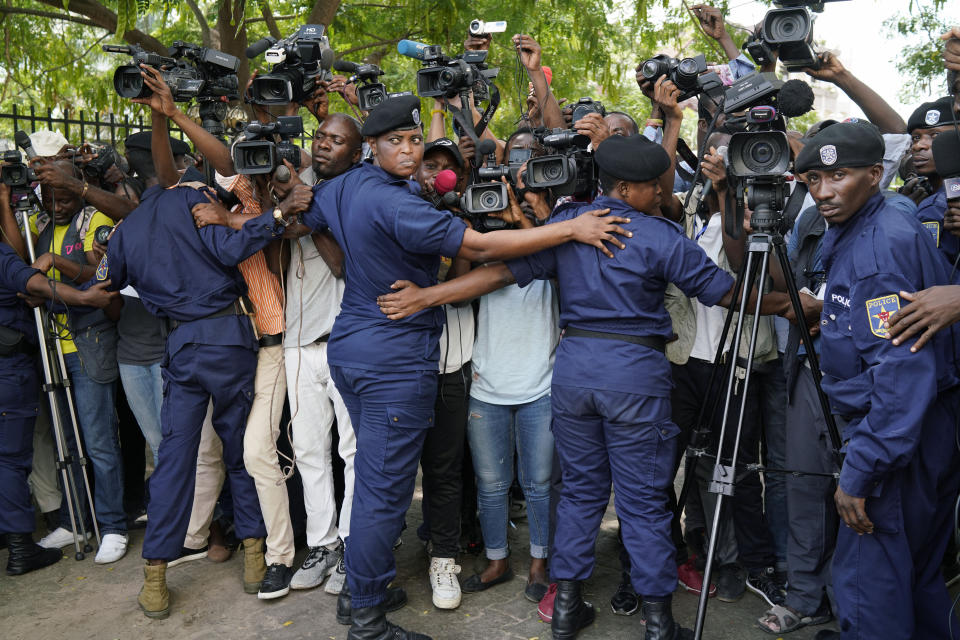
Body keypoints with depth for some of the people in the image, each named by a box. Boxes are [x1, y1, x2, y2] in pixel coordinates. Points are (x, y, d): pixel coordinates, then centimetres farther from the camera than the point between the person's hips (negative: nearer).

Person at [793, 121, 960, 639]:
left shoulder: (885, 244, -19)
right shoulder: (850, 235, 11)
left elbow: (903, 369, -26)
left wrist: (860, 473, -25)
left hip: (898, 437, -10)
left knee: (870, 581, 0)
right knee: (915, 572, 23)